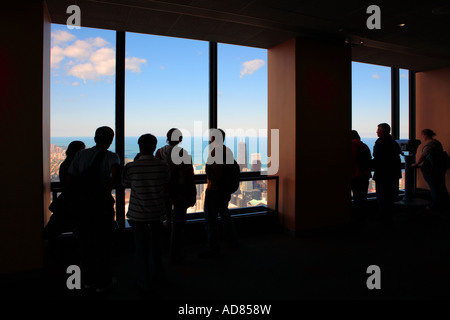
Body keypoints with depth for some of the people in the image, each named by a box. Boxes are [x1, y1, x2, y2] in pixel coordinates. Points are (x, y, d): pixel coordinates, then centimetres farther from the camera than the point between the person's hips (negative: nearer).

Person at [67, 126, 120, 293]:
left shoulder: (80, 154, 3)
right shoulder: (110, 156, -10)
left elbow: (69, 181, 0)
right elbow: (116, 172, -32)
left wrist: (80, 195, 12)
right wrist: (107, 191, -21)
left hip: (83, 205, 4)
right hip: (102, 205, -4)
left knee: (86, 242, 18)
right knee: (103, 243, 10)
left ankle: (88, 279, 32)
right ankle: (103, 281, 22)